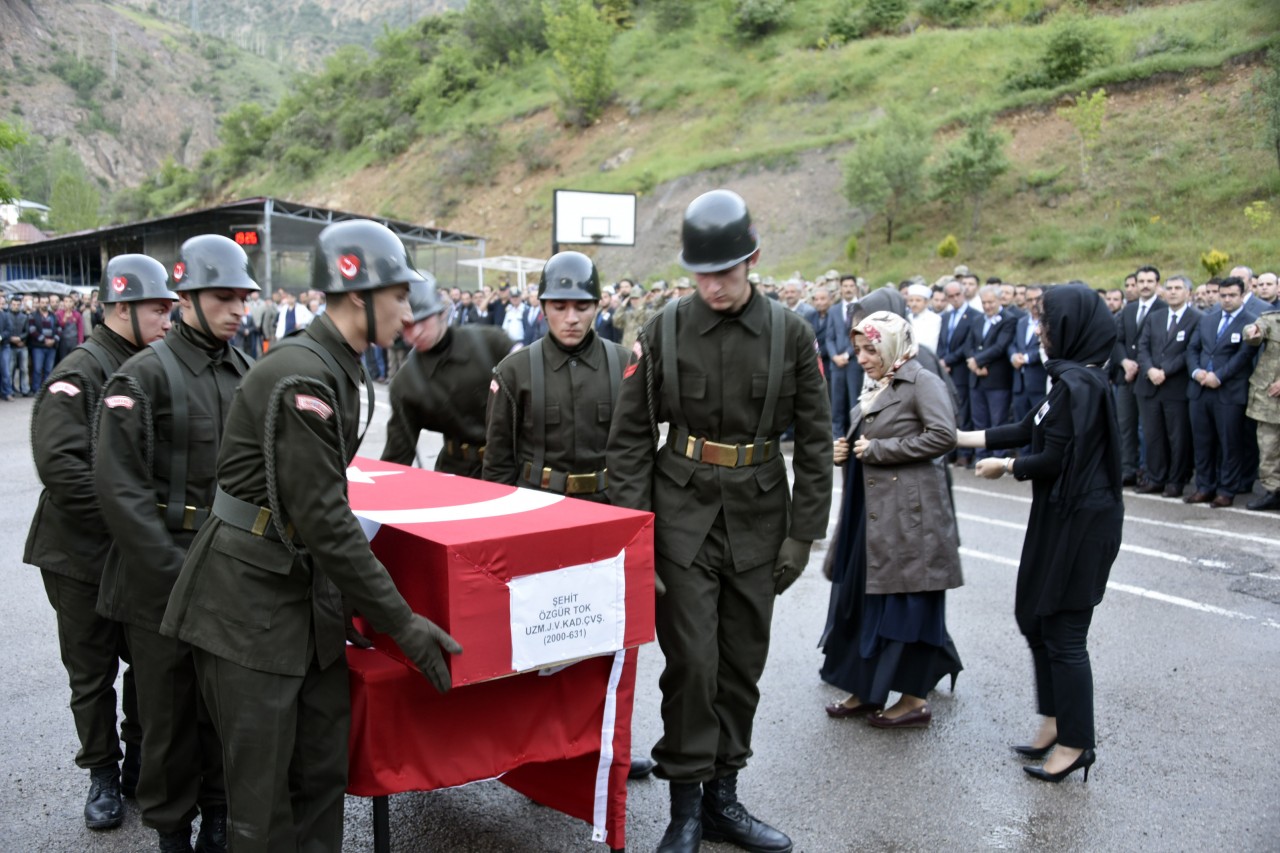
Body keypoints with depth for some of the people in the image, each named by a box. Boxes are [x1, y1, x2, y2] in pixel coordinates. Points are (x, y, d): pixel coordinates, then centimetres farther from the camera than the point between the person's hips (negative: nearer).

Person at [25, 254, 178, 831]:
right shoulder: (80, 373, -13)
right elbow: (60, 463, -24)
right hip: (86, 553, -5)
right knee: (93, 671, 10)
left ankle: (140, 760, 30)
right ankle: (103, 773, 27)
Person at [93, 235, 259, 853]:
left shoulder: (246, 373, 7)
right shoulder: (146, 375, -10)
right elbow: (120, 488, -15)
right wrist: (179, 572, -19)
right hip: (162, 575, -4)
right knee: (170, 709, 9)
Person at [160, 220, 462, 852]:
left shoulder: (337, 371, 8)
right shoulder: (298, 378, -21)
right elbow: (322, 519, -22)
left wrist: (353, 601, 15)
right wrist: (399, 622, -16)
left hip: (308, 589, 9)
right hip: (249, 602, -9)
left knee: (324, 773, 14)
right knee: (263, 795, 3)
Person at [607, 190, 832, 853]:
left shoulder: (791, 333, -2)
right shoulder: (664, 329, -4)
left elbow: (814, 442, 3)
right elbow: (630, 436, -1)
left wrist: (802, 533, -1)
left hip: (759, 518, 2)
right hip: (682, 515, -2)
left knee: (742, 663, 11)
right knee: (691, 663, -3)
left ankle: (723, 798, 28)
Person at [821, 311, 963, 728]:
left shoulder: (923, 382, -8)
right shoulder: (874, 388, 17)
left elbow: (944, 436, -20)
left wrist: (877, 449, -16)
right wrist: (847, 451, 3)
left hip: (909, 513, -8)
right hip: (869, 510, 9)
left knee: (906, 601, -1)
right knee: (860, 596, 10)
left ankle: (915, 699, 12)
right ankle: (866, 690, 21)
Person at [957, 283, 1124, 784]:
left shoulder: (1078, 383, -21)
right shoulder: (1076, 377, 9)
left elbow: (1056, 459, -22)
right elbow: (1030, 430, 14)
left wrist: (1007, 468, -5)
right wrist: (964, 437, 16)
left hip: (1079, 521, -10)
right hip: (1063, 516, 10)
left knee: (1063, 631, 2)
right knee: (1033, 616, 18)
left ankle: (1075, 742, 17)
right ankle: (1056, 720, 30)